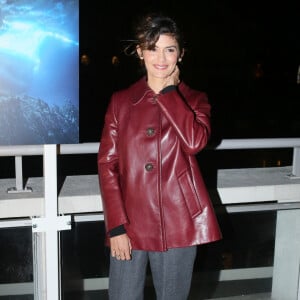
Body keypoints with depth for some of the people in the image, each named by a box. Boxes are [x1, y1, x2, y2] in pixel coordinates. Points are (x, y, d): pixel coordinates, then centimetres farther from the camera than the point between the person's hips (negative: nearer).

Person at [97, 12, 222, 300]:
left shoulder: (194, 100, 6)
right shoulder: (120, 101, 6)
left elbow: (194, 141, -16)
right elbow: (107, 164, 0)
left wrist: (168, 91, -7)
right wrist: (116, 226, -8)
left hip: (177, 224, 0)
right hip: (129, 224, 1)